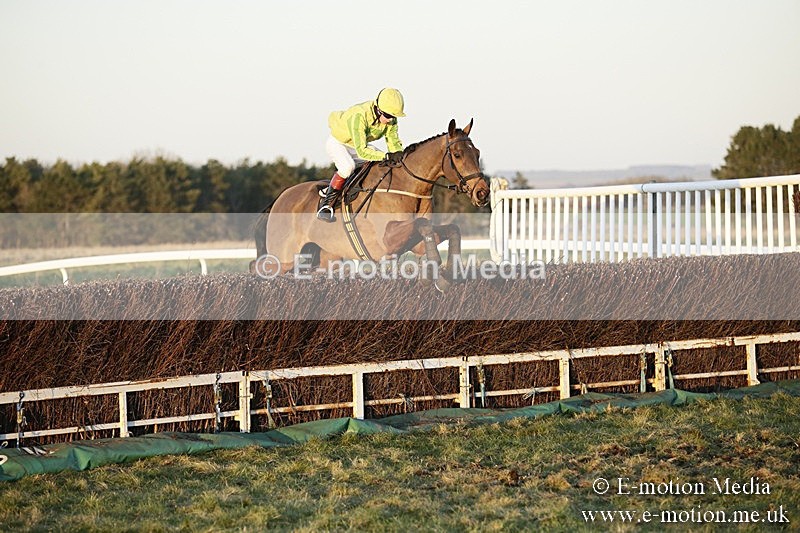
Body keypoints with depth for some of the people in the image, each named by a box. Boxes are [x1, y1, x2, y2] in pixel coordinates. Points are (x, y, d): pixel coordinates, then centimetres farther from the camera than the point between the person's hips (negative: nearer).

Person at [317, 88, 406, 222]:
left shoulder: (391, 120, -18)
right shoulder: (359, 116, -39)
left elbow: (393, 142, -11)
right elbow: (362, 151, -41)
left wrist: (399, 154, -33)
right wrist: (387, 156, -46)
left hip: (360, 144, 7)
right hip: (337, 142, -7)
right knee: (348, 166, -36)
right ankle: (325, 206, -23)